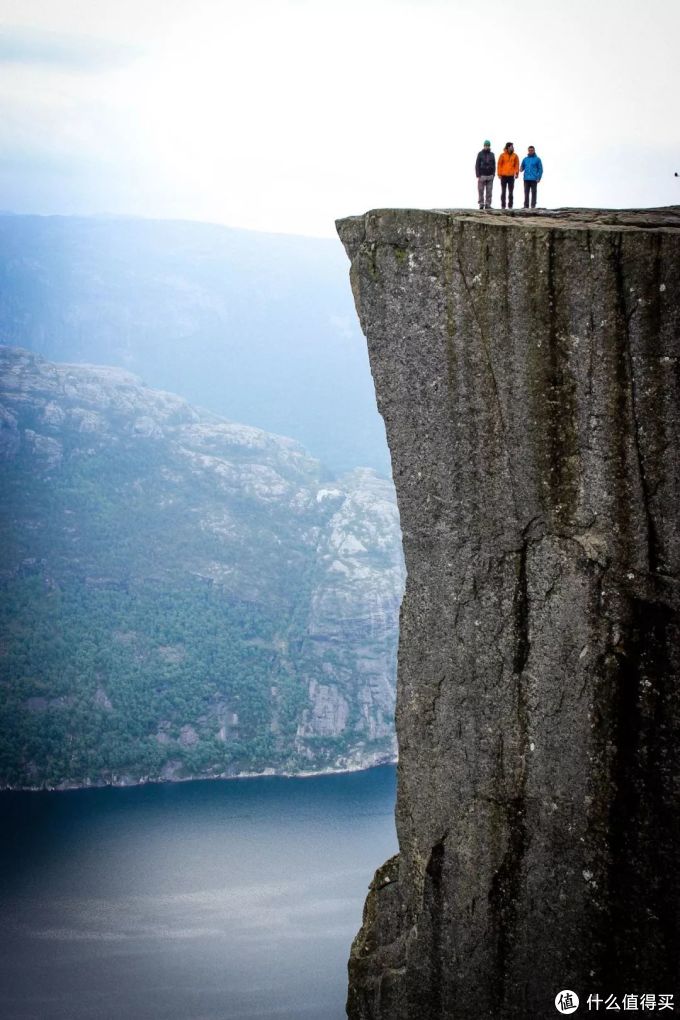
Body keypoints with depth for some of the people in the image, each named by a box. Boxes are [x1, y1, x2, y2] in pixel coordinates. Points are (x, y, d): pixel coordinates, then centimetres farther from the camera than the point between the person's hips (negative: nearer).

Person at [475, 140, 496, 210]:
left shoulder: (492, 155, 10)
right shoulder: (480, 154, 1)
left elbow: (494, 165, 13)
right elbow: (477, 165, -1)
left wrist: (493, 174, 3)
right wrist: (478, 175, -9)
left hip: (490, 176, 3)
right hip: (482, 175, -3)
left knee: (489, 191, 0)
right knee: (481, 191, -3)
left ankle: (488, 204, 2)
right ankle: (481, 204, 1)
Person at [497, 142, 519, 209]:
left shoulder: (515, 156, 5)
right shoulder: (502, 155, 1)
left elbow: (517, 165, 6)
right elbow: (499, 164, 1)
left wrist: (517, 173, -5)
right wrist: (499, 174, -4)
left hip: (511, 176, 1)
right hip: (503, 176, -1)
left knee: (510, 192, 3)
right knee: (503, 191, 4)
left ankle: (510, 206, 6)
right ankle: (503, 206, 7)